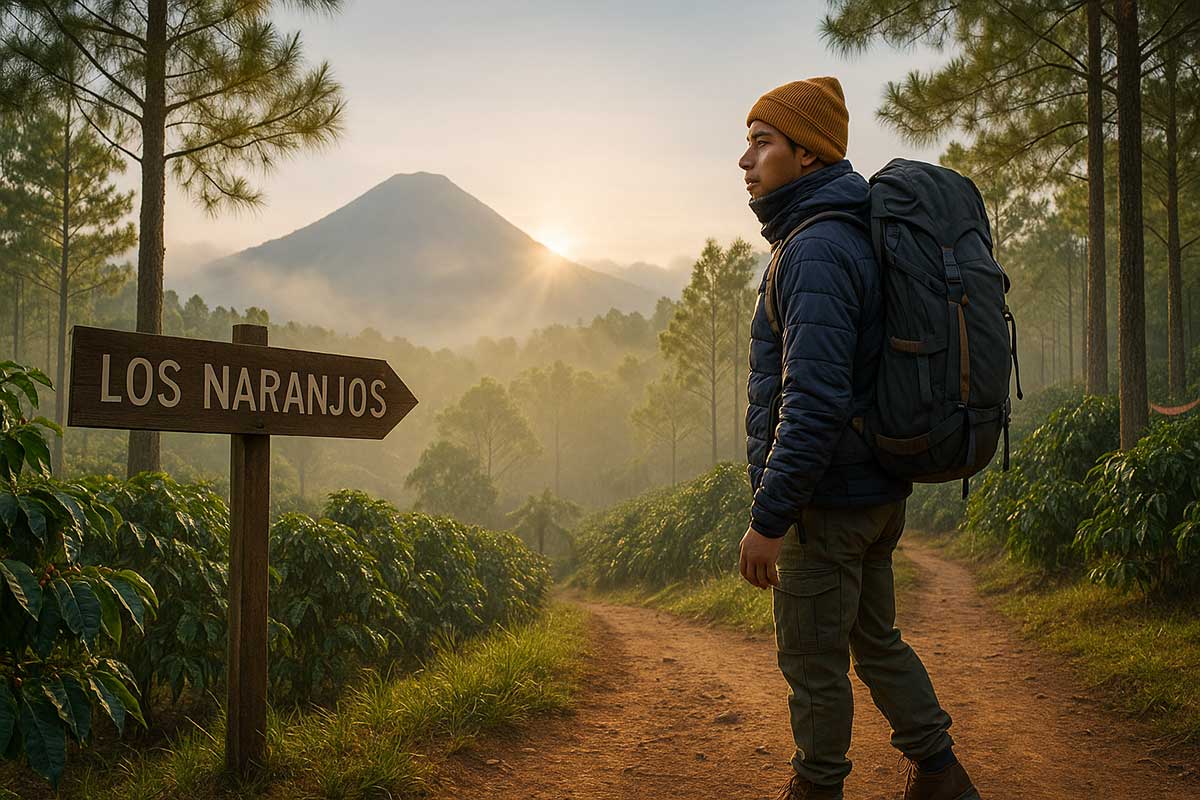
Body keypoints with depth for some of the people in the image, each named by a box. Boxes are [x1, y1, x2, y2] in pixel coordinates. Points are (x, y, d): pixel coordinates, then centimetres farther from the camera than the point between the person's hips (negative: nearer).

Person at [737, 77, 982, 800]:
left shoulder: (817, 250, -20)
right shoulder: (850, 238, 13)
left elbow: (815, 400, -27)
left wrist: (769, 517, -23)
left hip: (826, 503, -10)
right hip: (877, 494, 10)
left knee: (813, 662, 5)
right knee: (878, 641, 21)